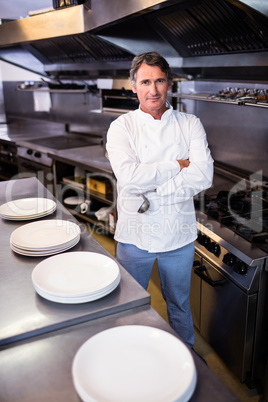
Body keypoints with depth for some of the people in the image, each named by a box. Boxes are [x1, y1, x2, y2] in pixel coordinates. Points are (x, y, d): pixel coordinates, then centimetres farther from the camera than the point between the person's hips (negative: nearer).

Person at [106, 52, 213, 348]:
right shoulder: (122, 127, -6)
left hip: (179, 233, 1)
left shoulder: (190, 125, -1)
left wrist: (151, 189, -20)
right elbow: (129, 176, -23)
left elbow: (203, 176, -15)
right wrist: (178, 166, -17)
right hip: (135, 234, -1)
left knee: (179, 303, 22)